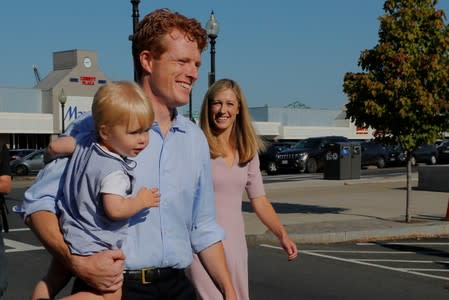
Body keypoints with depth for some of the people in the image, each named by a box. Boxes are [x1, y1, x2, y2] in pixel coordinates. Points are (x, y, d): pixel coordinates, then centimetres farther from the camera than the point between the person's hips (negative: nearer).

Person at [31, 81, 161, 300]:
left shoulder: (84, 145, 1)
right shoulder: (114, 171, -24)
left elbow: (54, 146, 12)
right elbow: (115, 210, -30)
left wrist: (54, 154, 34)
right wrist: (141, 201, -16)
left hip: (68, 235, 9)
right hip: (93, 247, -9)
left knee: (52, 281, 26)